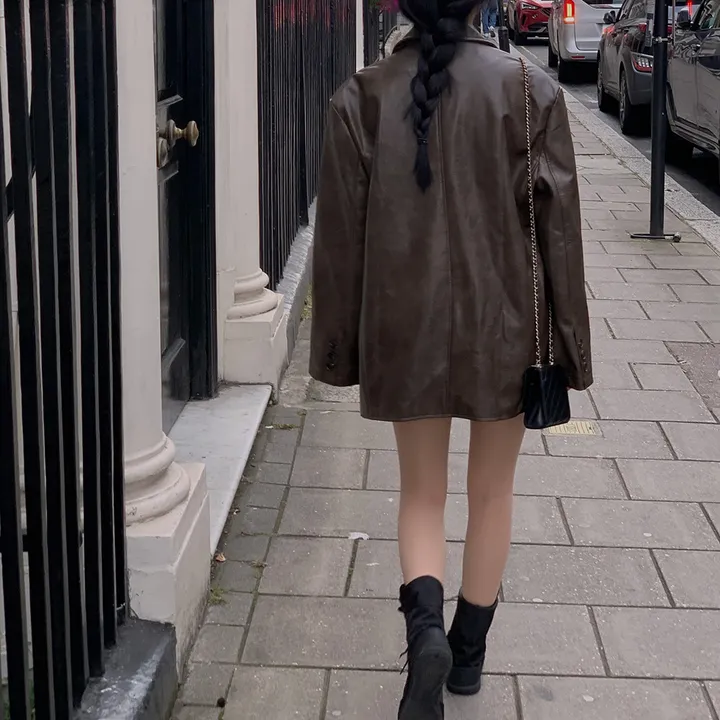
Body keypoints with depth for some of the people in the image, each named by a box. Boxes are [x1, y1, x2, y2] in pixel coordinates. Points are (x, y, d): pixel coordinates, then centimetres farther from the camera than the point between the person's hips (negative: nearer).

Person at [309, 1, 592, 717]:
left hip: (406, 329, 0)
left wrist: (341, 350, 8)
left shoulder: (363, 97, -5)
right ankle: (469, 651, 29)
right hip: (502, 326, 0)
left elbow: (340, 236, -2)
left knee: (421, 492, 15)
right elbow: (557, 229, -5)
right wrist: (566, 346, 3)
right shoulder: (531, 91, -7)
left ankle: (425, 625, -9)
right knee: (491, 493, 17)